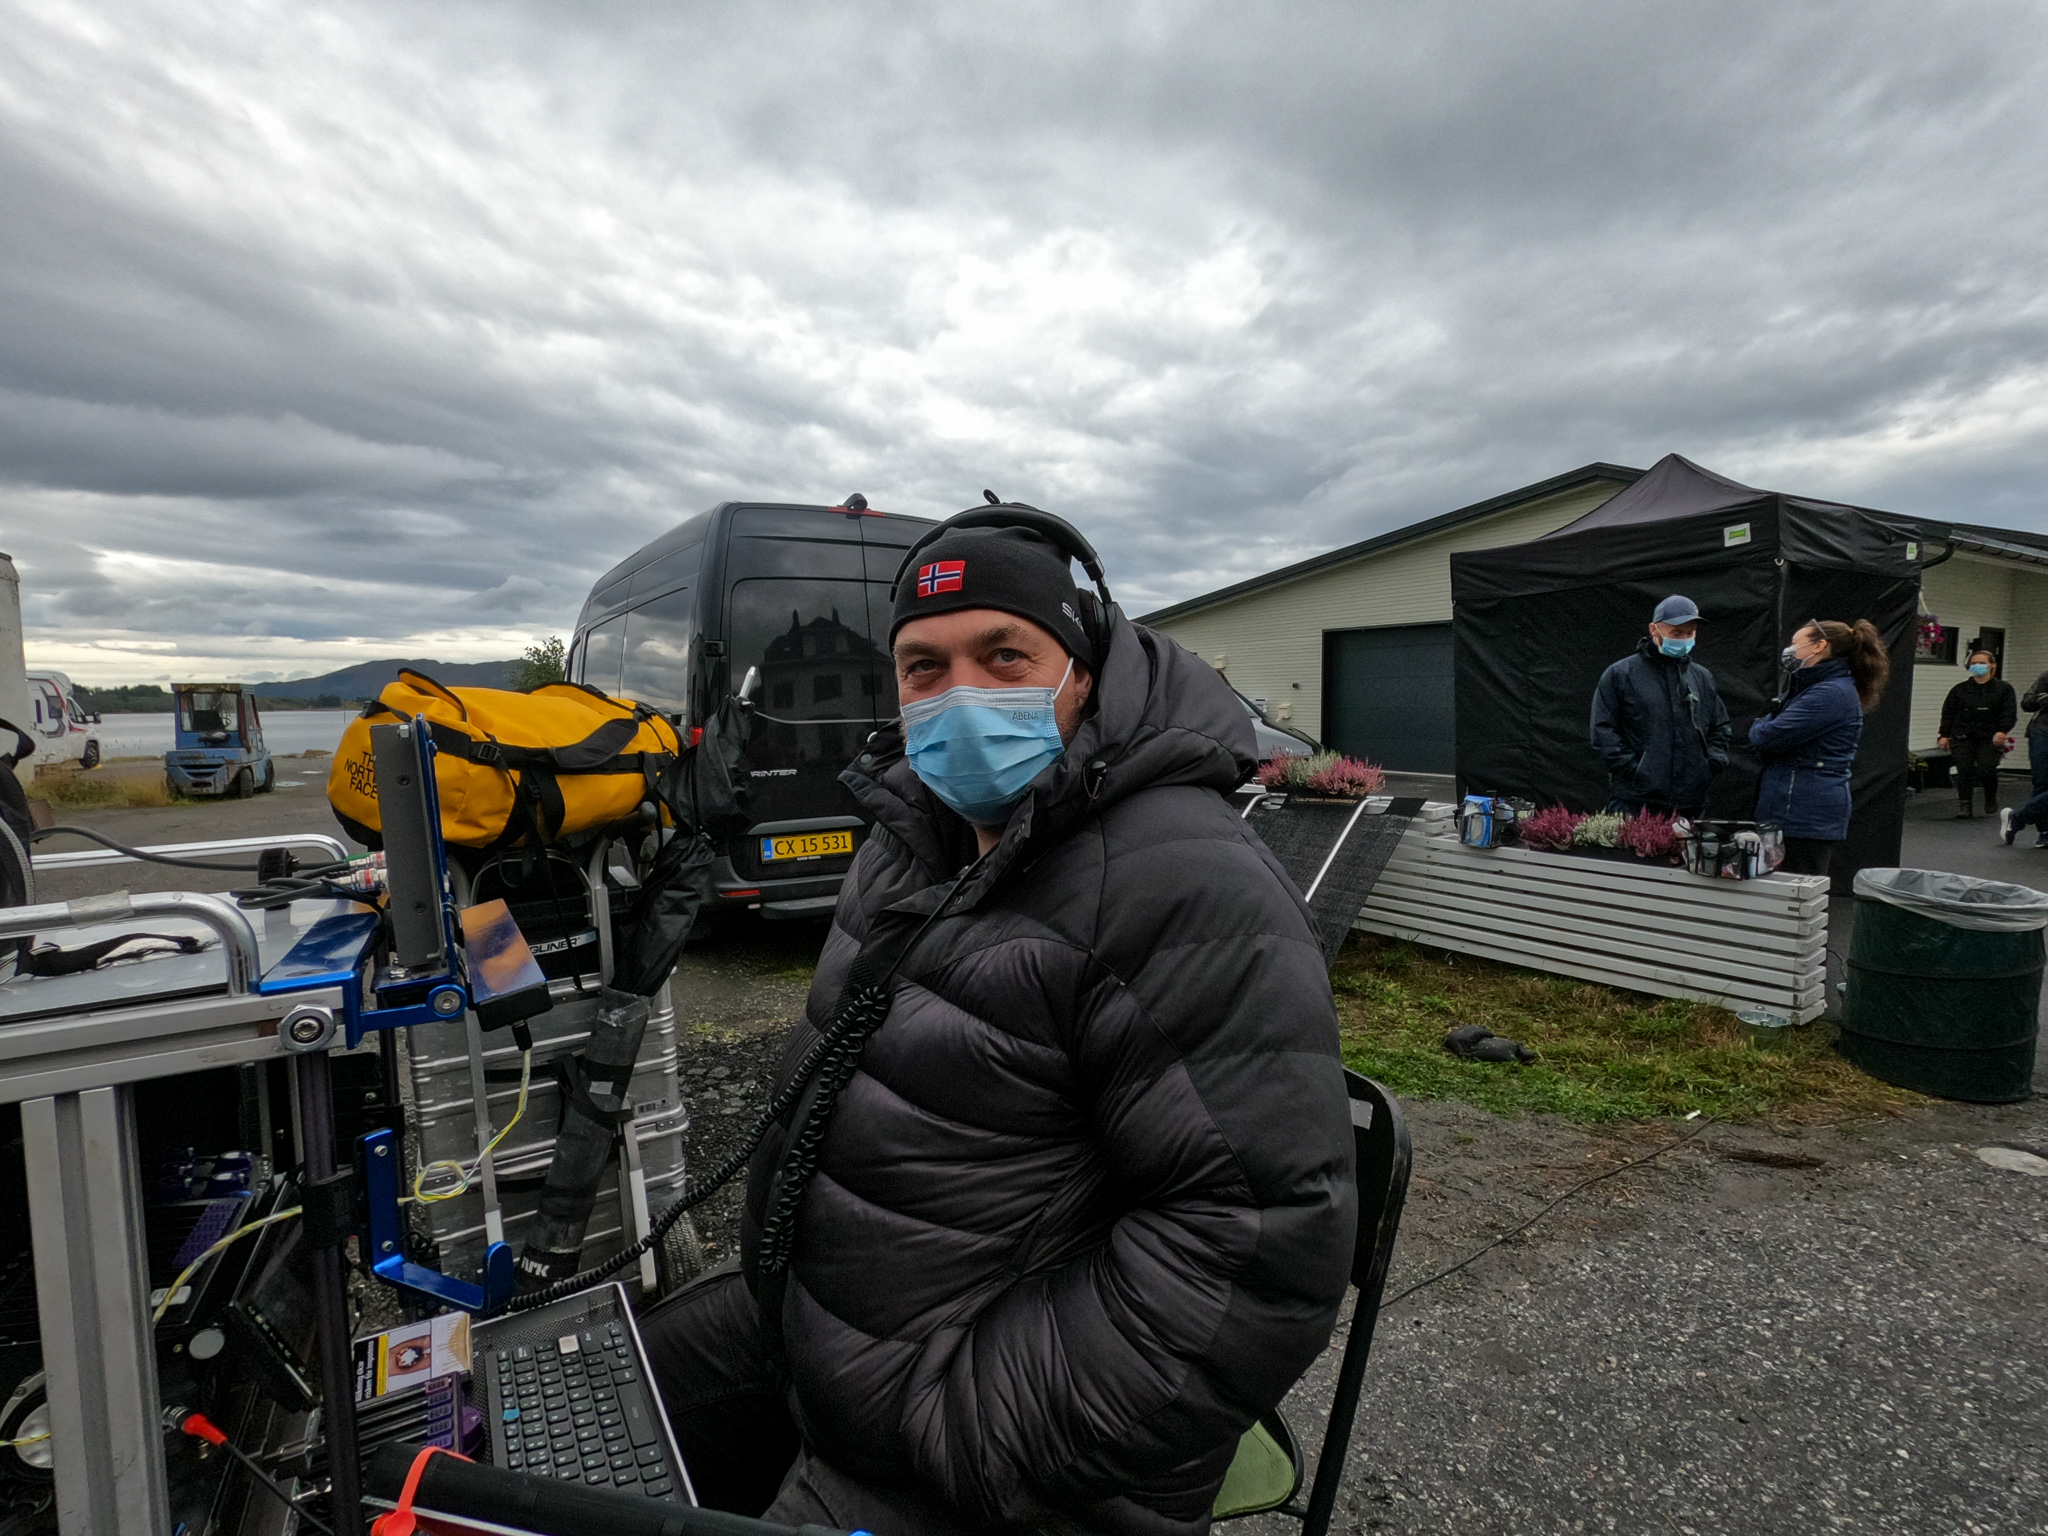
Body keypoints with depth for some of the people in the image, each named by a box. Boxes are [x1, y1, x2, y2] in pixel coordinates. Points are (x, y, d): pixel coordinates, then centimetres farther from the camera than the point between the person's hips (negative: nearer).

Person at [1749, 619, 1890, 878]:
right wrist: (1766, 725, 2)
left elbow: (1768, 737, -18)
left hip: (1806, 816, -10)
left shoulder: (1832, 693, -13)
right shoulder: (1820, 687, 21)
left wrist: (1759, 726, 3)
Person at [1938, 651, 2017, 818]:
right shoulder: (1960, 689, 13)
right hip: (1963, 737, 2)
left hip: (1990, 738, -2)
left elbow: (2010, 713, 2)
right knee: (1964, 770, -7)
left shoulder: (2003, 688, 9)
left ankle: (1991, 796, 16)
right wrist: (1944, 735, 4)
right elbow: (1948, 713, 12)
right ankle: (1965, 805, -1)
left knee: (1986, 770, -13)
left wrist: (2002, 731, -14)